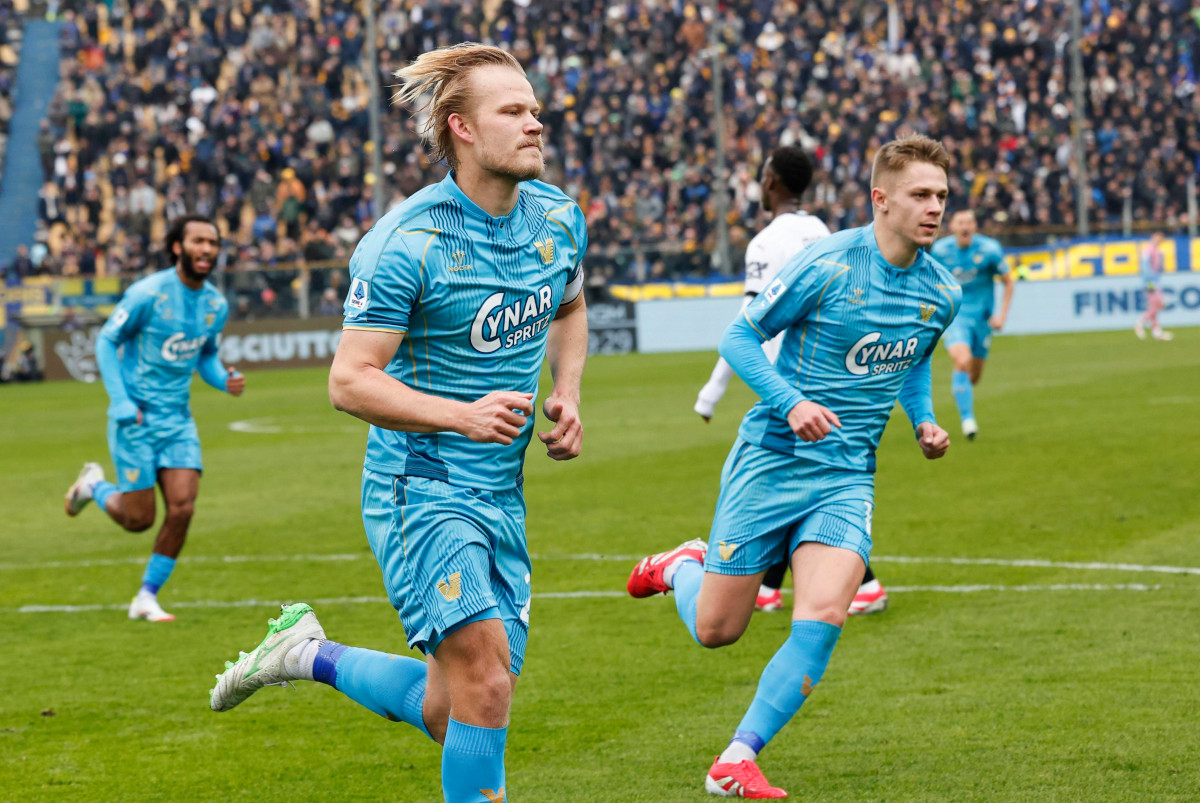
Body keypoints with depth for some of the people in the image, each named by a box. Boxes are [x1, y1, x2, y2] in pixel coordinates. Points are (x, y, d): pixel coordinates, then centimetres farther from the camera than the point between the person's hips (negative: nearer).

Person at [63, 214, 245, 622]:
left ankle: (147, 598, 7)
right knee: (138, 519, -1)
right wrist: (121, 402, -14)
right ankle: (94, 485, 33)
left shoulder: (216, 305, 4)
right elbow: (106, 341, -6)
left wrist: (225, 380, -3)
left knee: (182, 509, -10)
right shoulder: (148, 294, -14)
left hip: (178, 419, 5)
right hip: (136, 418, -5)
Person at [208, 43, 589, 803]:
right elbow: (350, 381, -15)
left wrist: (567, 396, 6)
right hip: (420, 487, -7)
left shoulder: (559, 218, 3)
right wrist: (464, 415, -28)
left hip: (501, 497, 7)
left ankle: (309, 654, 31)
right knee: (483, 668, -22)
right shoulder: (408, 242, -16)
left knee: (449, 713, 7)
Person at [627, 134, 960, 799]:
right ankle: (682, 566, 39)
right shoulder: (827, 266, -13)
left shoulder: (941, 293, 5)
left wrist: (924, 422, 6)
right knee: (716, 630, 3)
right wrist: (792, 402, -21)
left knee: (822, 617, -20)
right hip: (770, 461, -3)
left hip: (847, 476, 4)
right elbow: (739, 337, -7)